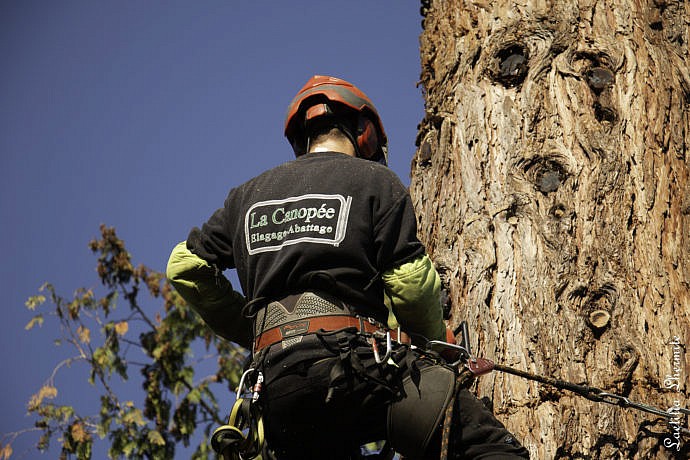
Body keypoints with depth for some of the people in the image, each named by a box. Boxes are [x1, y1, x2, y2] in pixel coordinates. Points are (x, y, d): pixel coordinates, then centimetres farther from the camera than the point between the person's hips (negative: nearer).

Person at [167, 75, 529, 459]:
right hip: (356, 362, -5)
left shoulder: (249, 195, 24)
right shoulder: (374, 180, 9)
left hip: (276, 382, 5)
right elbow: (410, 281, 0)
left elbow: (185, 265, 26)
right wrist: (438, 342, 17)